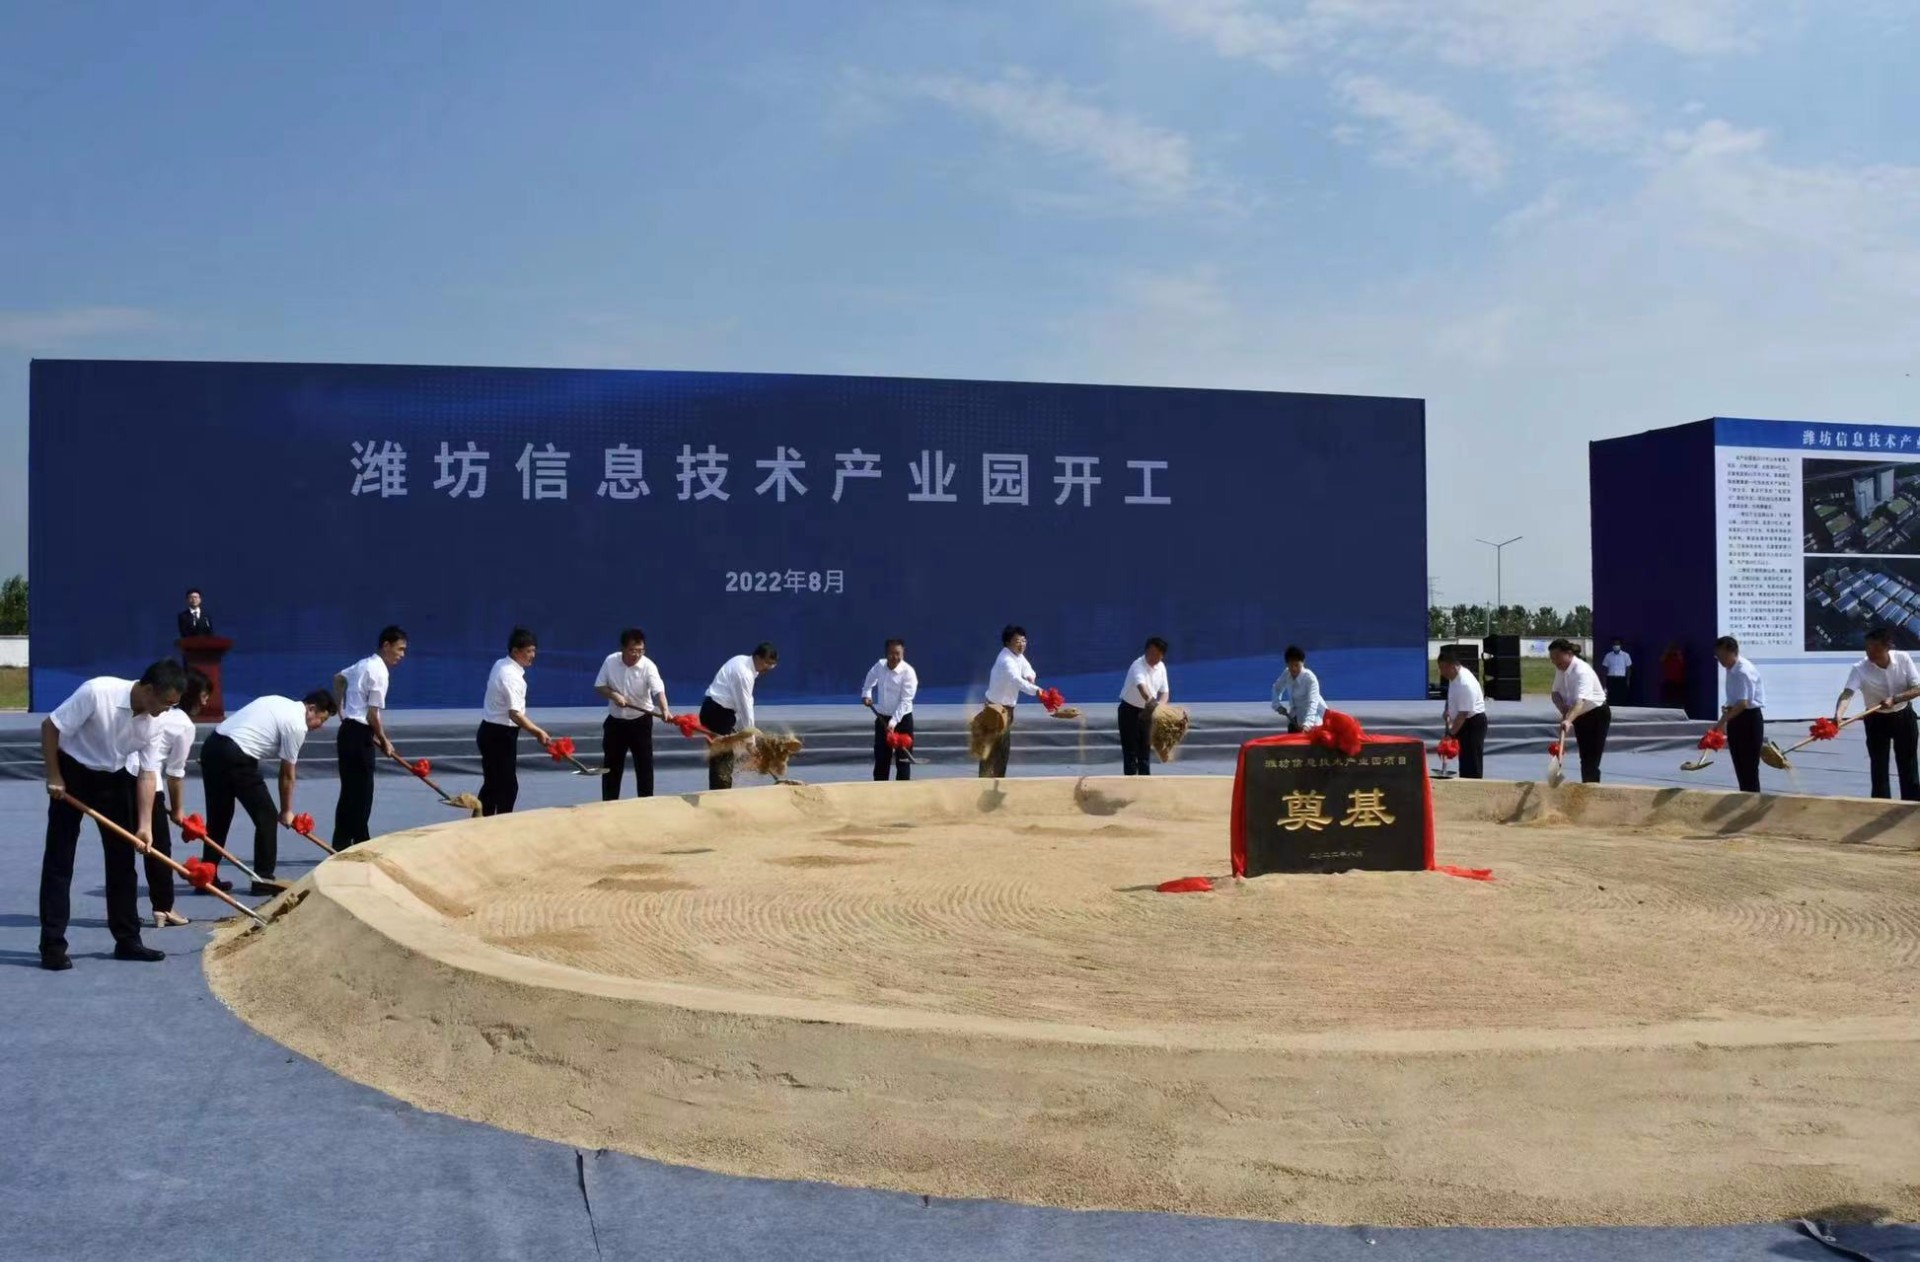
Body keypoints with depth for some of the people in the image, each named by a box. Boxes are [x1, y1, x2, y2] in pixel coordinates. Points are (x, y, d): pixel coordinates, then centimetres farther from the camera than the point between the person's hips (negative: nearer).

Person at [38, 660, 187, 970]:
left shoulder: (152, 721, -12)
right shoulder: (97, 692, -30)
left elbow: (147, 772, -7)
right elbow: (50, 726, -21)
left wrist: (145, 824, -12)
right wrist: (54, 776, -18)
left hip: (113, 777, 5)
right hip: (73, 772, -5)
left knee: (122, 860, 5)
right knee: (59, 861, -4)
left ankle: (127, 939, 12)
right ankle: (53, 945, 0)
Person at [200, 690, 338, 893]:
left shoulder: (280, 704, 21)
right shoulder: (297, 725, -4)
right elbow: (287, 775, 3)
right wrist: (286, 812, 15)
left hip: (212, 746, 9)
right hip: (237, 757, -9)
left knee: (218, 817, 18)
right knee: (267, 816, 3)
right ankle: (263, 879, 6)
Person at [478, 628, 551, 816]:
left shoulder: (501, 665, 8)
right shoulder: (511, 676, -22)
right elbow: (515, 714, -30)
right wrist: (538, 732, -34)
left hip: (491, 732, 10)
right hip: (500, 735, -10)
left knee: (492, 784, 15)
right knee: (508, 786, -4)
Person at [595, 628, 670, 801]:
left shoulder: (648, 666, -19)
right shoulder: (610, 661, -9)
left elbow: (658, 690, -32)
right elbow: (599, 686, 1)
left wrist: (665, 710, -51)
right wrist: (613, 694, -20)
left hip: (640, 722, -3)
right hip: (615, 721, 3)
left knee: (644, 765, -1)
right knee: (612, 766, 10)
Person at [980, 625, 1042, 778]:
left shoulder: (1018, 656, 3)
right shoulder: (1006, 660, -27)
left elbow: (1028, 669, 16)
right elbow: (1017, 680, -43)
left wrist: (1030, 677, -10)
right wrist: (1036, 690, -59)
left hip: (1007, 708, 10)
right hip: (996, 708, -10)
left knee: (1003, 746, 17)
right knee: (991, 747, -8)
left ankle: (998, 778, 27)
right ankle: (986, 780, -5)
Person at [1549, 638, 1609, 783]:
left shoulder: (1582, 671, -31)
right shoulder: (1560, 669, -5)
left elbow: (1581, 701, -43)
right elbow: (1556, 693, 2)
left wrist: (1569, 720, -57)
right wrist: (1564, 711, -18)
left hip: (1597, 714, -8)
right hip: (1579, 716, 8)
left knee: (1591, 760, -14)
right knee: (1584, 757, 12)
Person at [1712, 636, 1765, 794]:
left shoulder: (1744, 671, -21)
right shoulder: (1731, 669, 8)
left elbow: (1743, 704, -28)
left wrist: (1721, 722, -31)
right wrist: (1728, 708, 1)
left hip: (1749, 719, -9)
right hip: (1736, 720, 9)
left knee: (1749, 767, -4)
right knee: (1740, 767, 13)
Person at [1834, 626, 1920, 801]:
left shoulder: (1904, 659, -16)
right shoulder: (1860, 668, -23)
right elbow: (1847, 693, -36)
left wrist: (1895, 699, -31)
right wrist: (1838, 714, -56)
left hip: (1904, 717, 1)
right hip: (1877, 720, -1)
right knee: (1879, 768, 0)